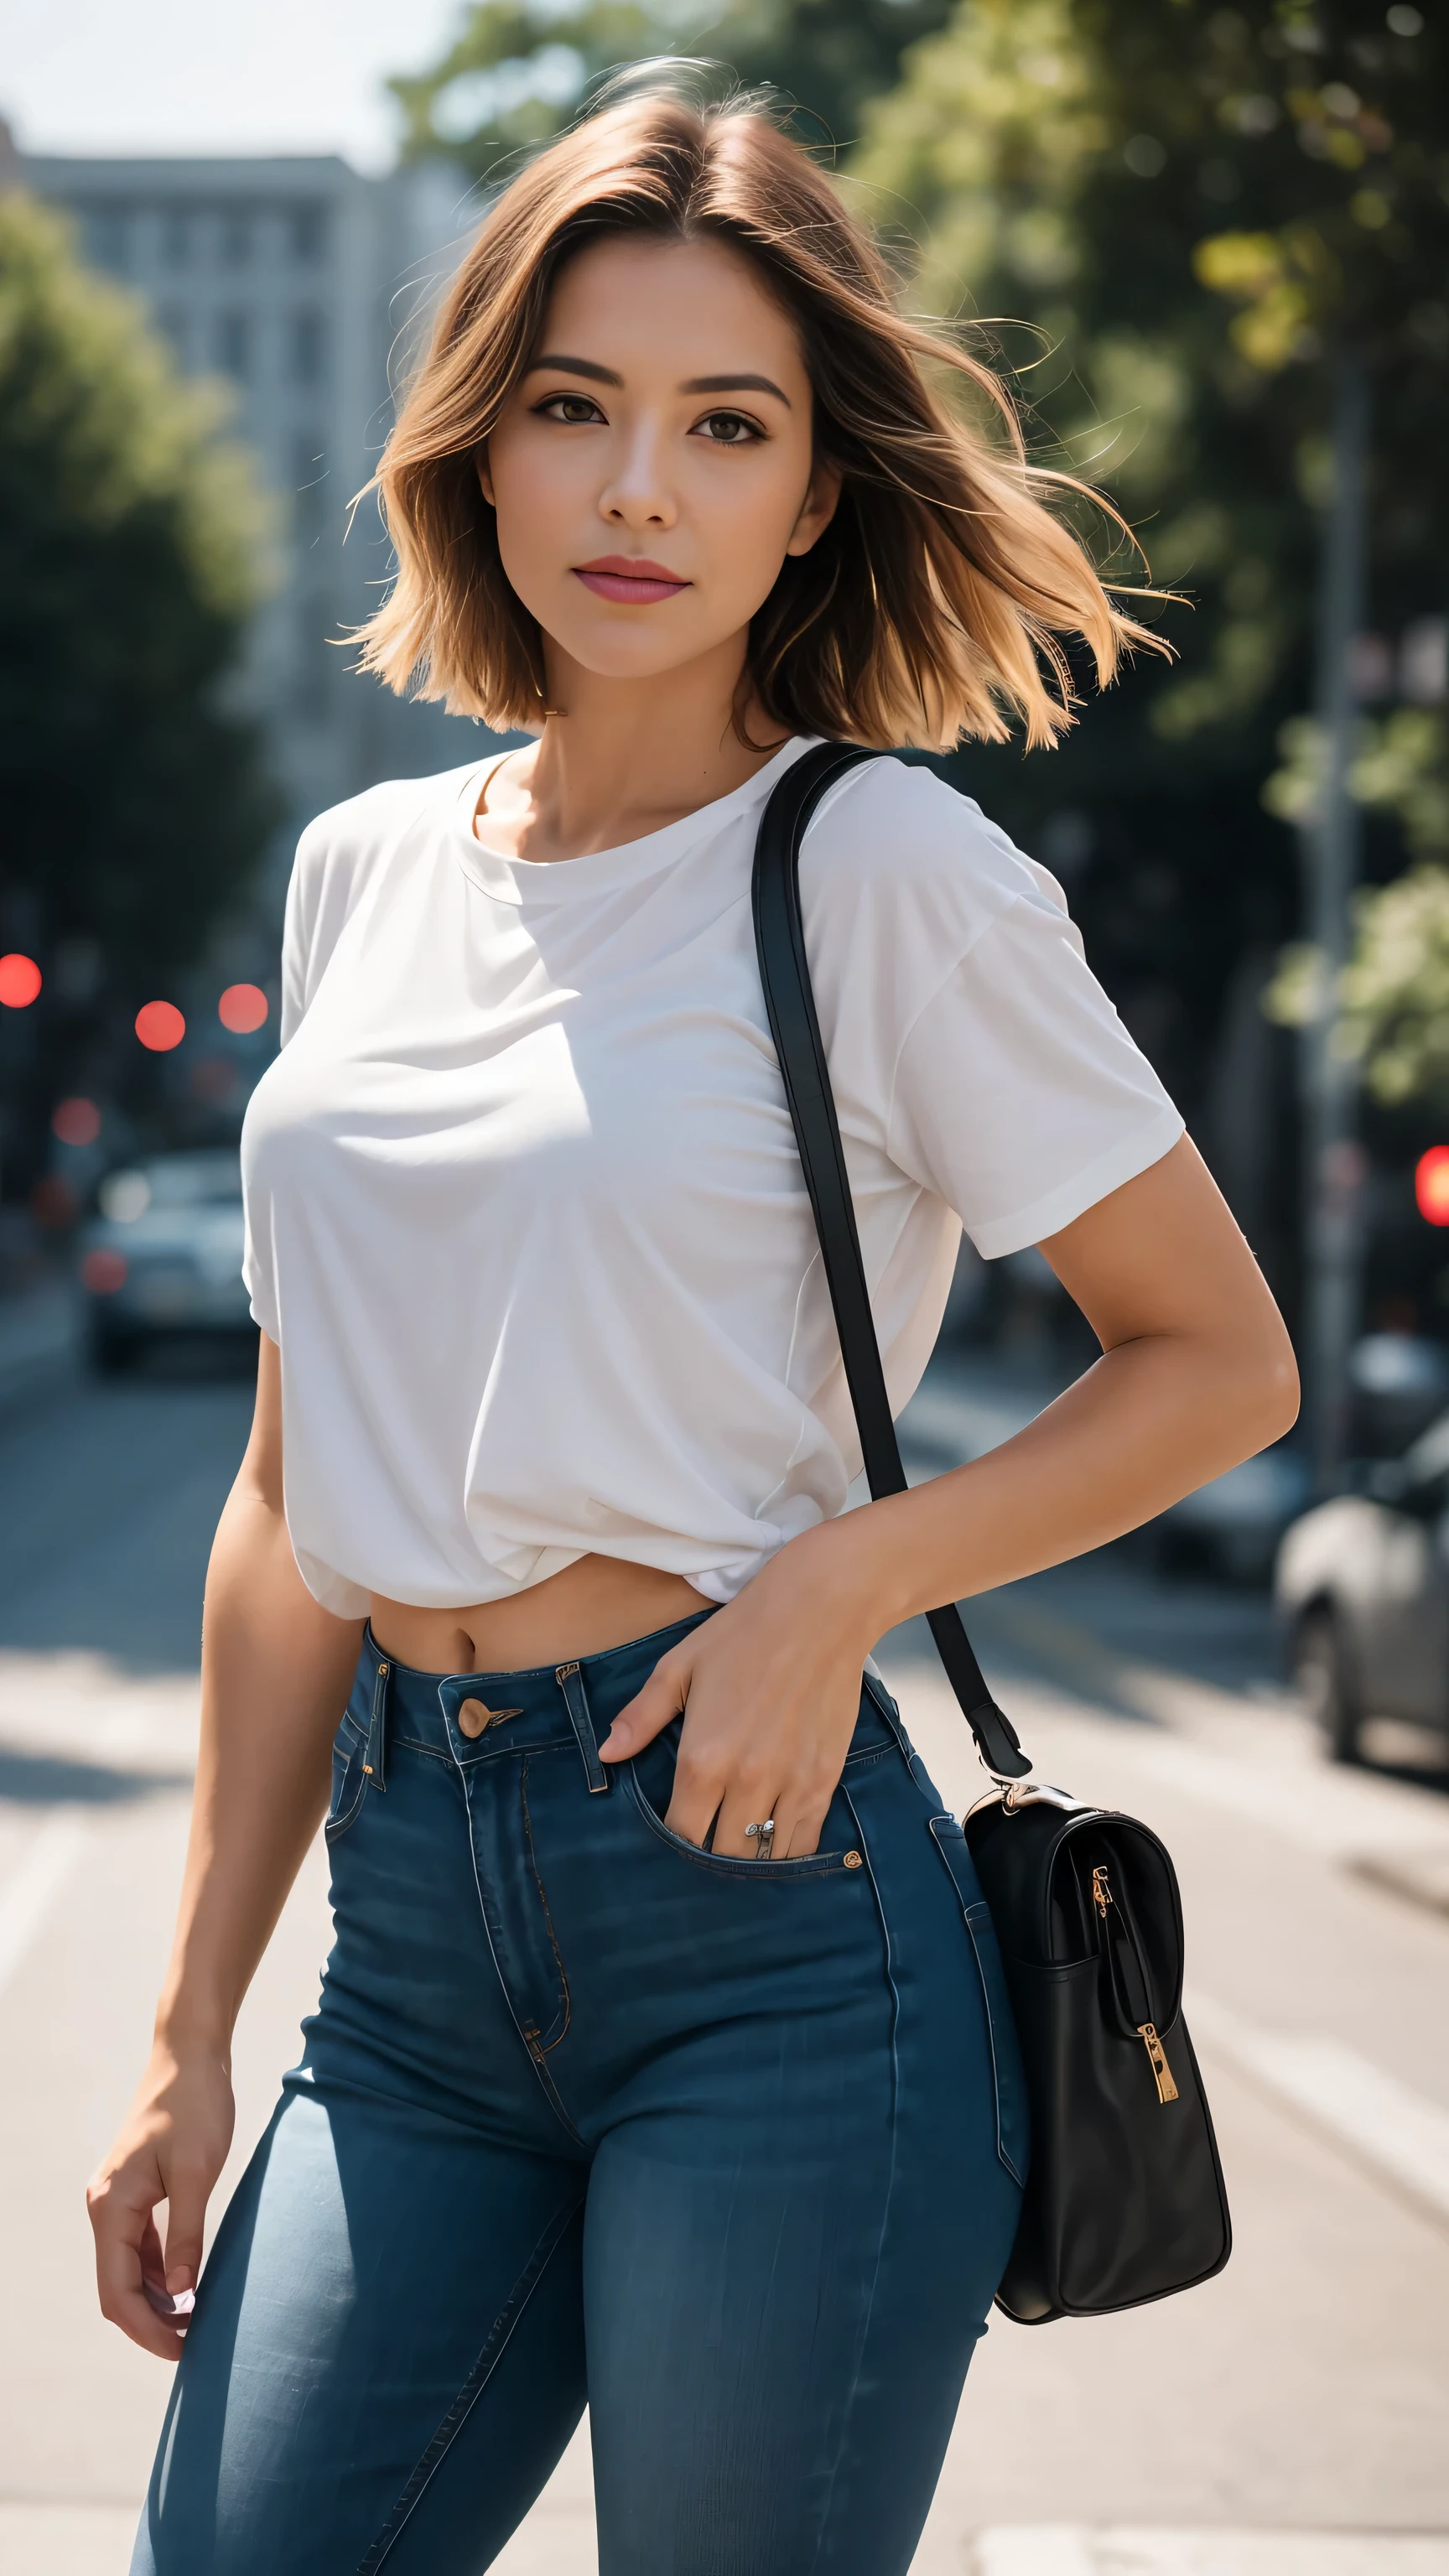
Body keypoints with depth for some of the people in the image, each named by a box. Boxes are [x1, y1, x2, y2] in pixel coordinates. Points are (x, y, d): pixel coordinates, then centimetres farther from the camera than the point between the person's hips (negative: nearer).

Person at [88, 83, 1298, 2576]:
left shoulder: (889, 872, -5)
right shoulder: (368, 874, 11)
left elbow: (1220, 1359, 1)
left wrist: (839, 1579, -14)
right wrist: (193, 2037, 14)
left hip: (767, 1911, -5)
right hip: (414, 1928, 5)